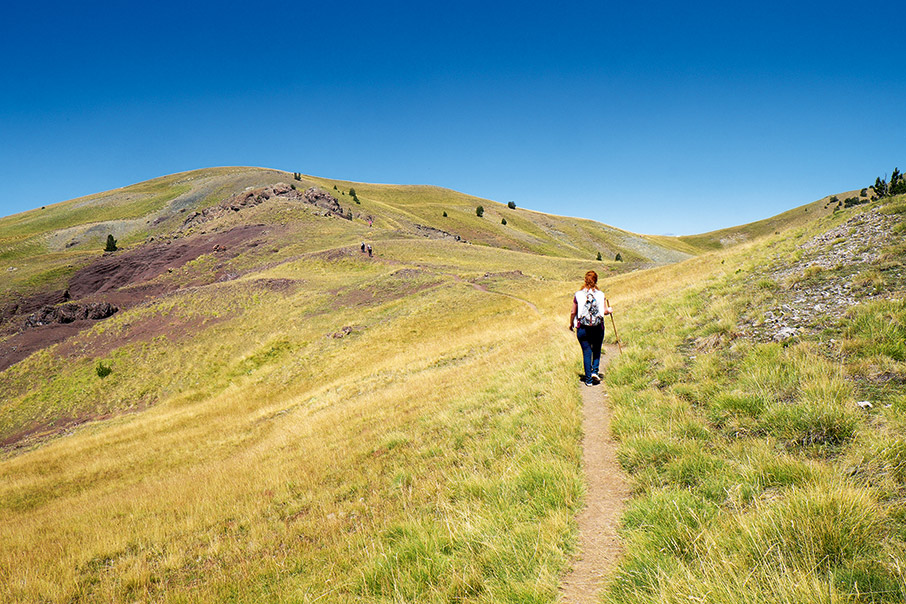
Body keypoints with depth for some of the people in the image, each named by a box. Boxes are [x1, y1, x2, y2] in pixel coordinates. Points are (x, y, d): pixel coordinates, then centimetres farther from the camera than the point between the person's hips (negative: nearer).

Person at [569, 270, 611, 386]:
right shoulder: (600, 294, -2)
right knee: (597, 350, 20)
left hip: (582, 328, 0)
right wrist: (609, 311, 19)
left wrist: (571, 324, 17)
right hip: (598, 328, 0)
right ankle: (595, 371, 3)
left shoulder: (578, 295, -2)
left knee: (586, 353, 6)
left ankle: (588, 379, 7)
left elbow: (573, 312, 1)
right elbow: (605, 311, -4)